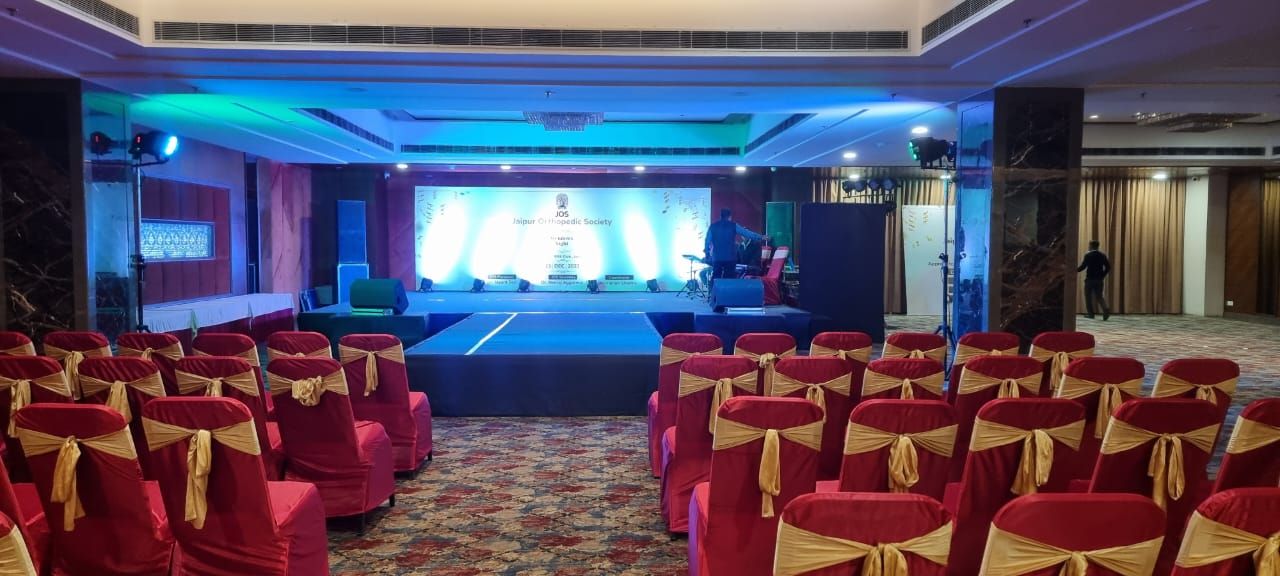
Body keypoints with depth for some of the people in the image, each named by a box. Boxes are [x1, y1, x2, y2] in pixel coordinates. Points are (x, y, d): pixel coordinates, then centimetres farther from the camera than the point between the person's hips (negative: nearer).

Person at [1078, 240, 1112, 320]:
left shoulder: (1088, 255, -9)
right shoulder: (1103, 255, 6)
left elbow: (1083, 266, -12)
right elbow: (1108, 267, 5)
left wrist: (1076, 270, 5)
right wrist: (1102, 275, 14)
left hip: (1090, 279, -4)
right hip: (1099, 279, 4)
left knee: (1088, 296, 7)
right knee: (1099, 296, 8)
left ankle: (1091, 314, 6)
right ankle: (1106, 309, -16)